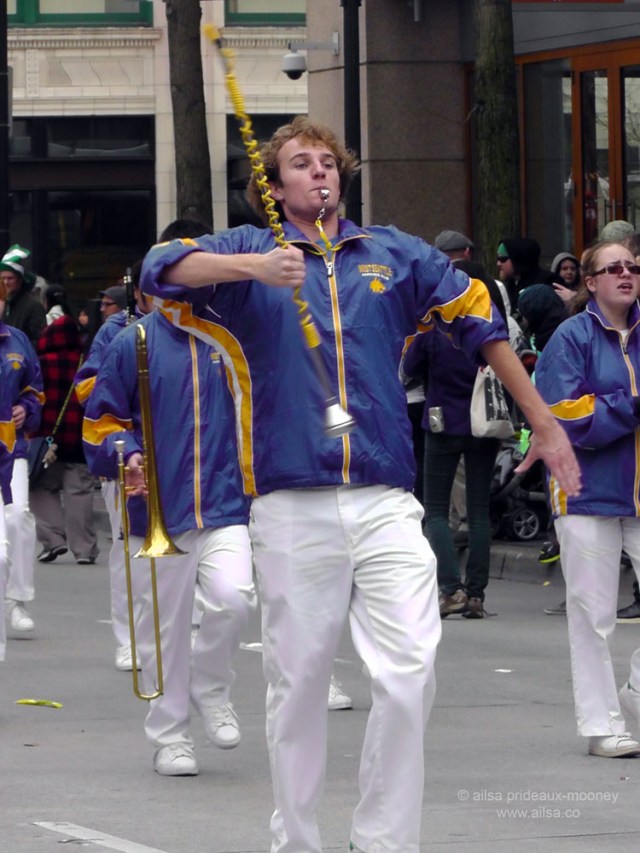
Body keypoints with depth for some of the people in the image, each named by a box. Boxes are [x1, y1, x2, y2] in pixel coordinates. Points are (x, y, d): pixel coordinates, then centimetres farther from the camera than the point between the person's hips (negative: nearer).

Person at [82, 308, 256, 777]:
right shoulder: (134, 345, 1)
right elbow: (101, 421, 6)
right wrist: (125, 454, -12)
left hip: (225, 506, 0)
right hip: (158, 511, 0)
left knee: (234, 597, -21)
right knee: (164, 628, 4)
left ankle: (210, 686, 6)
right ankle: (170, 735, 19)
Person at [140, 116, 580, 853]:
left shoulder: (395, 255, 16)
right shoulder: (250, 251, 9)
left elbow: (480, 323, 24)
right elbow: (161, 269, -9)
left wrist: (543, 423, 23)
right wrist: (252, 268, -27)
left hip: (386, 506, 2)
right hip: (292, 508, -1)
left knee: (409, 674, -10)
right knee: (297, 682, 4)